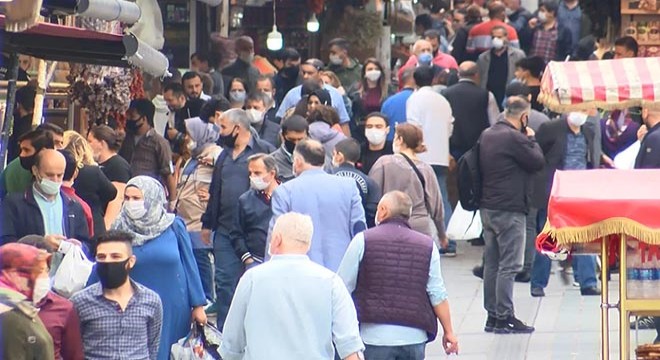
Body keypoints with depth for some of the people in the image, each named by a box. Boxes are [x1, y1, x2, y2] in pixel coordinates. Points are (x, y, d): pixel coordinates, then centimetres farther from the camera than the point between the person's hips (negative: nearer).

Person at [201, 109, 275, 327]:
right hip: (225, 231, 6)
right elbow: (215, 192, 24)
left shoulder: (263, 150, -5)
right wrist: (207, 223, 23)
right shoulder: (224, 156, 18)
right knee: (224, 281, 4)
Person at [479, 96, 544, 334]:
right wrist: (531, 140, 3)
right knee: (509, 265, -5)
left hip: (487, 207, 9)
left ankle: (493, 315, 16)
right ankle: (504, 317, -5)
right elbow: (538, 162, -11)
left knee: (492, 263, 12)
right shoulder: (514, 138, -17)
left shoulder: (487, 135, 10)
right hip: (509, 210, -9)